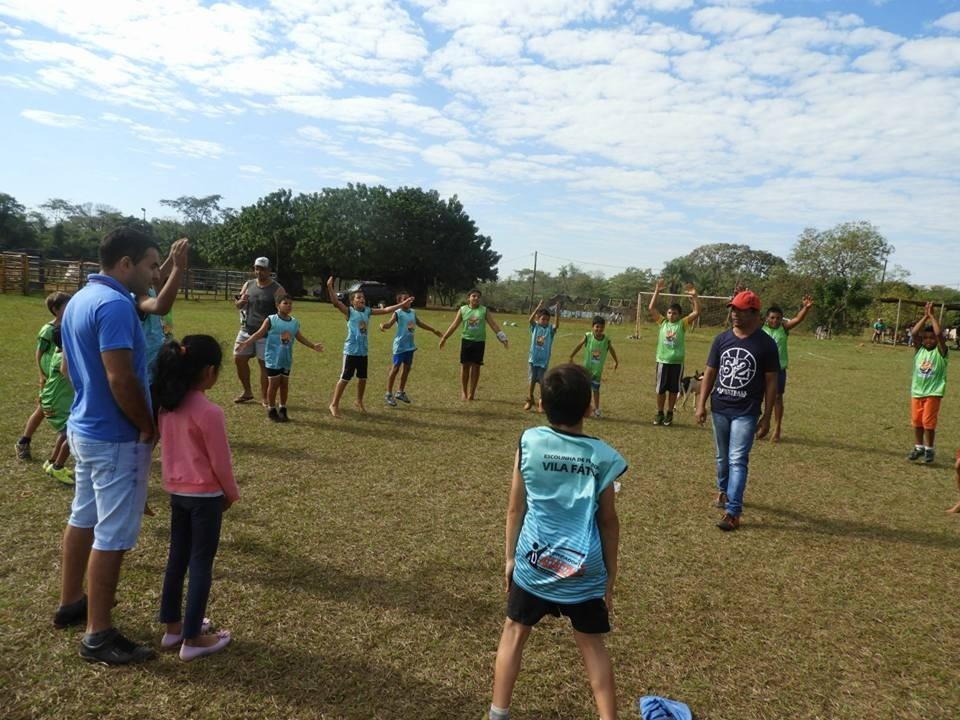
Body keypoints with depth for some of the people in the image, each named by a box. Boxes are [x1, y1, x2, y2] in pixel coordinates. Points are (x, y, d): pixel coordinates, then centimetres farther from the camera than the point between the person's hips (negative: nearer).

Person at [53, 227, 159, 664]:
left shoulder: (79, 300, 9)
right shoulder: (115, 304, -23)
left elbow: (70, 367, 17)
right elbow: (121, 380, -27)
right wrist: (149, 427, -14)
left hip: (84, 428, 10)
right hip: (116, 438, -10)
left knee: (83, 518, 22)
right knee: (113, 535, -1)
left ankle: (70, 603, 38)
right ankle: (98, 636, 10)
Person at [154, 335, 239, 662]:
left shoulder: (167, 405, -1)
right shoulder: (209, 412, -24)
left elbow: (168, 449, 9)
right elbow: (220, 462, -16)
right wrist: (231, 494, -1)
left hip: (176, 492, 7)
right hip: (205, 496, -7)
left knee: (177, 558, 18)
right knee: (201, 565, 4)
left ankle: (173, 627, 31)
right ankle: (192, 639, 14)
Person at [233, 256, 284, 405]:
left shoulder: (277, 289, -6)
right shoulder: (248, 285, 9)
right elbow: (237, 306, 11)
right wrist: (241, 301, -13)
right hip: (246, 330, 5)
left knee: (264, 364, -2)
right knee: (239, 359, 6)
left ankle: (264, 397, 10)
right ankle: (247, 392, 22)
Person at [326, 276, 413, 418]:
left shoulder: (368, 311, 8)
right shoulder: (349, 311, -7)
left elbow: (385, 310, 12)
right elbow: (336, 302, -22)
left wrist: (402, 304, 10)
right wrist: (330, 287, -35)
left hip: (363, 351, 6)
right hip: (351, 350, -6)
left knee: (362, 378, 15)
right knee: (345, 378, -4)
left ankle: (359, 402, 34)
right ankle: (334, 404, 5)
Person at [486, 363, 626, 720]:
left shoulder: (529, 441, -9)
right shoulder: (602, 455, -9)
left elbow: (515, 508, -3)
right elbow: (608, 522, -2)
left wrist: (509, 556, 10)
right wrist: (610, 577, 9)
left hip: (533, 563, 0)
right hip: (585, 571, 0)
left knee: (514, 632, 19)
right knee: (591, 644, 17)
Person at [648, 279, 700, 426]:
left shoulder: (683, 324, 0)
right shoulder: (662, 322, 4)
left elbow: (697, 312, -9)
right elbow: (651, 308, 0)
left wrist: (694, 296, -19)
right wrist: (657, 291, -6)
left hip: (677, 362, -1)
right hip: (662, 361, 1)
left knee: (673, 390, 9)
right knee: (660, 389, 8)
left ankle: (669, 414, 21)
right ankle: (659, 413, 22)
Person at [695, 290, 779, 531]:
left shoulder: (765, 344, -7)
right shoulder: (722, 339, 2)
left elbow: (771, 382, -4)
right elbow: (710, 372, 6)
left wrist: (766, 417, -6)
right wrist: (701, 404, 0)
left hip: (746, 412, -4)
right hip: (719, 409, 4)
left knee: (737, 460, -8)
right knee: (722, 457, 19)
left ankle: (733, 512, -6)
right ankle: (723, 489, 42)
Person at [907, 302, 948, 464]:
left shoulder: (940, 352, -6)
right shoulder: (919, 350, 3)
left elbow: (939, 334, -21)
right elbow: (914, 333, -11)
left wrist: (932, 315, -14)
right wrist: (925, 316, -10)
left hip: (933, 392, -4)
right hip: (916, 391, 4)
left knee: (929, 422, -3)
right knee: (917, 422, 10)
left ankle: (929, 450, 11)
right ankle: (919, 448, 23)